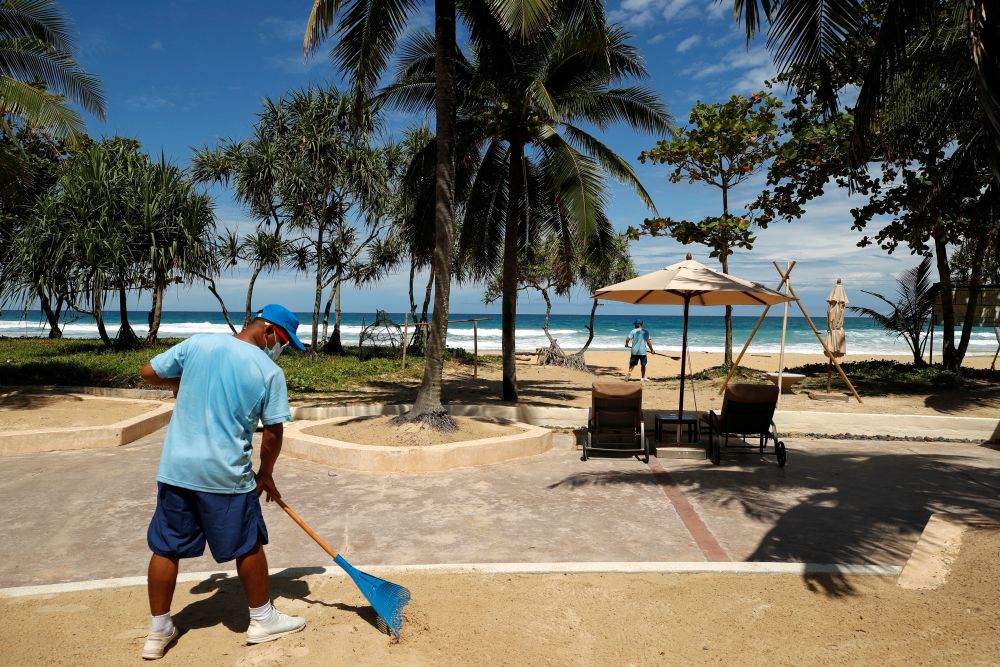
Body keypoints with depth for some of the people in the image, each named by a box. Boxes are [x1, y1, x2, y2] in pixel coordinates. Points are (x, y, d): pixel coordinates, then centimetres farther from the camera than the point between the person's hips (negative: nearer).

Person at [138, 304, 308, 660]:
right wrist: (265, 475, 9)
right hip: (226, 474, -3)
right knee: (249, 546, 14)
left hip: (176, 468, 4)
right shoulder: (270, 371, -8)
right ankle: (262, 619, 29)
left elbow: (150, 373, 7)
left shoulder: (198, 343, 0)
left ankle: (159, 631, 29)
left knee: (166, 547, 16)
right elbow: (273, 434, -6)